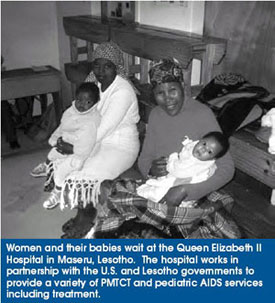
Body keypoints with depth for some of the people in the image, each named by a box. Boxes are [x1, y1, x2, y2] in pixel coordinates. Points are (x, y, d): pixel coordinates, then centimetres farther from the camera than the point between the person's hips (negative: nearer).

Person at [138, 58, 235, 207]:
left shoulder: (202, 114, -13)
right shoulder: (155, 114, 6)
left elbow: (226, 168, -17)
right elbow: (144, 158, 11)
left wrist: (185, 190, -26)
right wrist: (151, 168, -13)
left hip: (189, 197, -4)